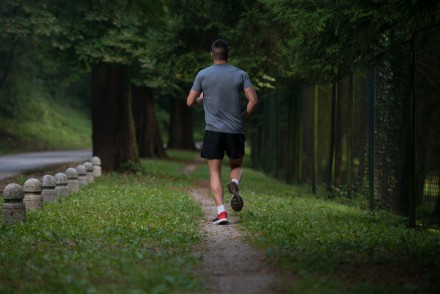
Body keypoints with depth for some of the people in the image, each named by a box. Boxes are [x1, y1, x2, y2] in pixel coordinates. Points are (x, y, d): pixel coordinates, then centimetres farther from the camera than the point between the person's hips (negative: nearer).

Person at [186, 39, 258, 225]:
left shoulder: (203, 75, 0)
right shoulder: (240, 75, 2)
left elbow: (190, 102, 3)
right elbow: (253, 100, -6)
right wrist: (244, 117, 11)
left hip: (213, 131, -1)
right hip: (236, 131, 1)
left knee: (215, 172, 3)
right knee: (237, 166, 20)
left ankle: (221, 213, -10)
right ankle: (235, 183, -14)